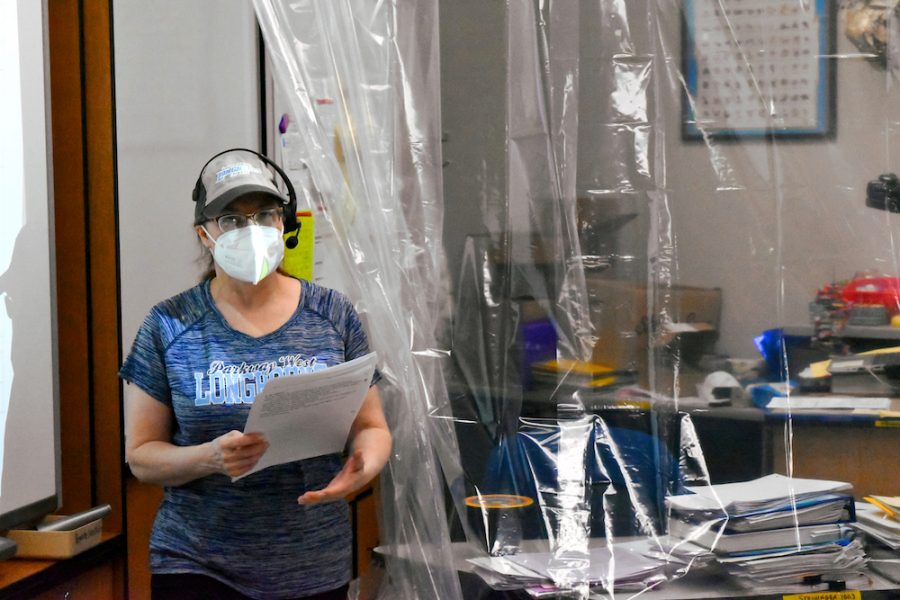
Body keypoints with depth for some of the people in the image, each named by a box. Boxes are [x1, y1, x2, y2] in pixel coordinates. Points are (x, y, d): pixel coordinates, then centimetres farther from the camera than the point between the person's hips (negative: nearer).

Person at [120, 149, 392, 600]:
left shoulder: (333, 316, 3)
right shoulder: (170, 326, -1)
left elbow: (371, 426, 8)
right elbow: (140, 454, -1)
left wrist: (363, 466, -15)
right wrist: (210, 457, -20)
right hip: (197, 564, -1)